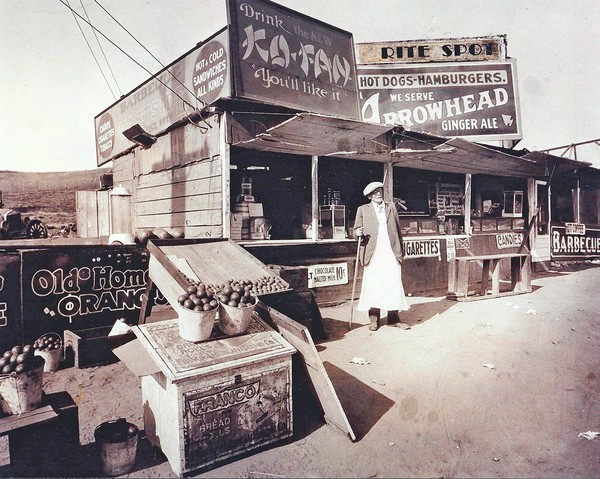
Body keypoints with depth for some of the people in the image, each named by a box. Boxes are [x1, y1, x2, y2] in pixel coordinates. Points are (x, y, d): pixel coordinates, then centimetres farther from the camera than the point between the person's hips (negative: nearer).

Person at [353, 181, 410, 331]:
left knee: (394, 285, 0)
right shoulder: (363, 210, 9)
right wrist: (358, 233, -15)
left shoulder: (391, 208, 16)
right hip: (373, 254, -2)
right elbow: (356, 230, 8)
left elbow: (398, 230, 16)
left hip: (391, 253, 2)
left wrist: (401, 250, 11)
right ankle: (374, 320, 9)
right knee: (373, 286, -1)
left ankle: (393, 319, 9)